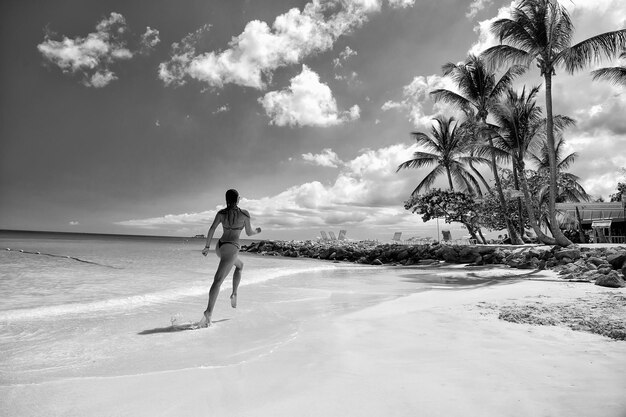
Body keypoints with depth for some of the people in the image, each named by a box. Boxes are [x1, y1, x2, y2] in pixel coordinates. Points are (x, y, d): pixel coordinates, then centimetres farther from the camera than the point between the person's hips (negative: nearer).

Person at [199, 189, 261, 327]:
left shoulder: (221, 213, 6)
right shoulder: (244, 214, -5)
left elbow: (212, 228, -3)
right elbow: (249, 233, 4)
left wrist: (207, 246, 0)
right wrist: (257, 231, 26)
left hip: (220, 246, 7)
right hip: (231, 248, -6)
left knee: (240, 265, 32)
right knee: (218, 281, -13)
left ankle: (234, 293, 29)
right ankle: (208, 313, -18)